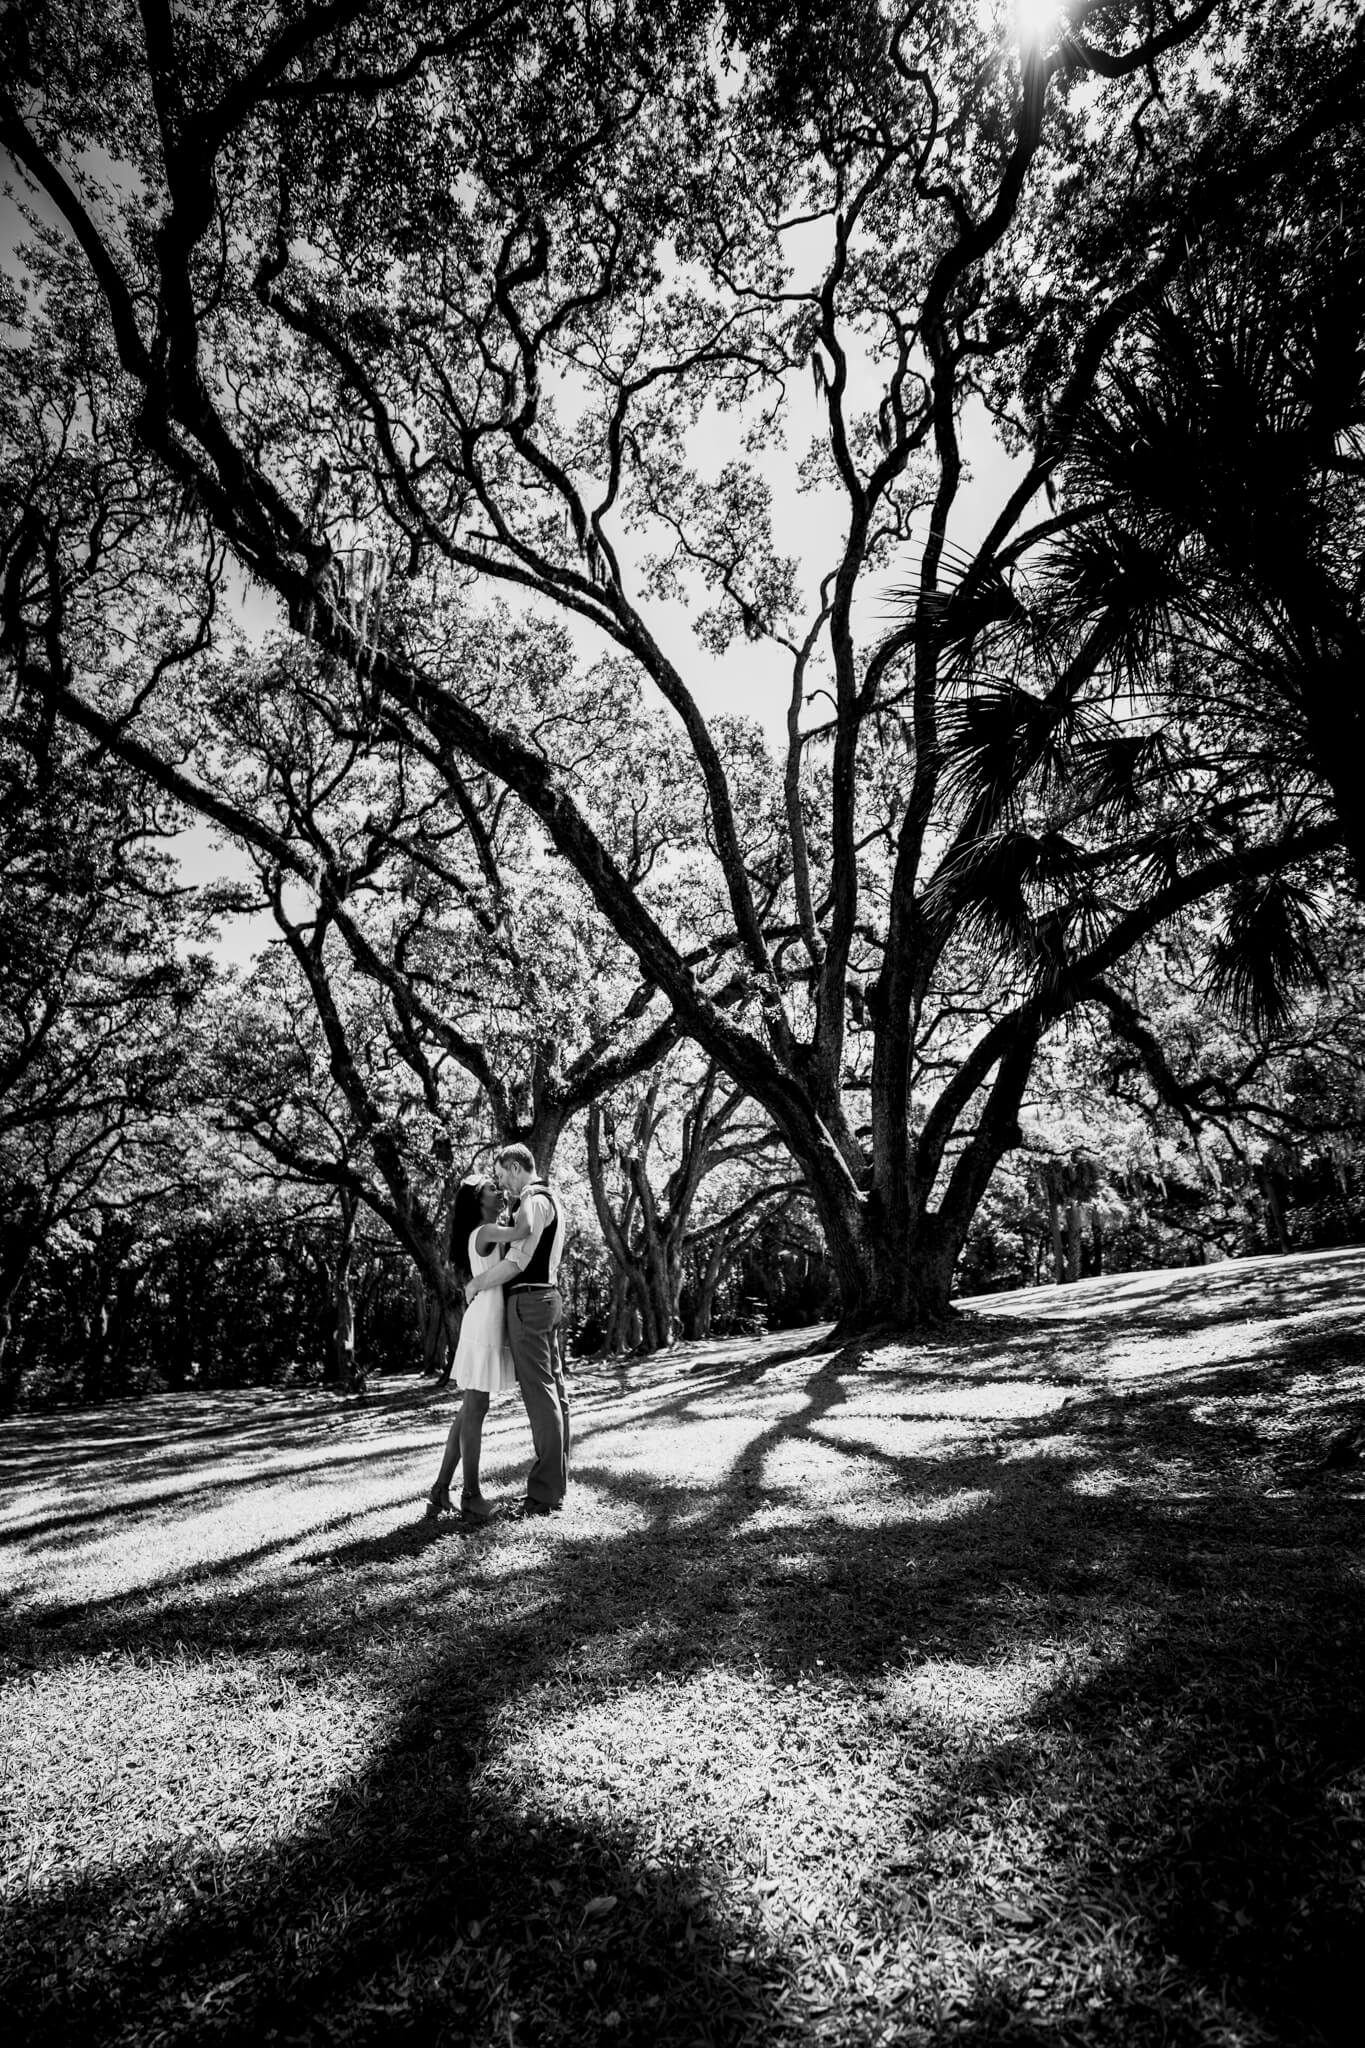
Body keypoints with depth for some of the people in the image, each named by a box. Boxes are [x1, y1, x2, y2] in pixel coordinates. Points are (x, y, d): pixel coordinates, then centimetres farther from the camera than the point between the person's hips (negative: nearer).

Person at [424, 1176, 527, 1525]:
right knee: (474, 1410, -5)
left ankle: (441, 1490, 14)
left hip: (489, 1325, 10)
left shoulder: (491, 1233, 16)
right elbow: (523, 1231, -27)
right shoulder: (485, 1232, -13)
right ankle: (471, 1495, -1)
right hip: (484, 1325, -10)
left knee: (470, 1410, 11)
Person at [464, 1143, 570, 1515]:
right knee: (553, 1391, 10)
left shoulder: (533, 1202, -13)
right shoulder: (550, 1202, 20)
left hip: (528, 1303, -10)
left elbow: (517, 1261, -20)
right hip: (545, 1300, 10)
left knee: (539, 1395, -8)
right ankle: (556, 1483, 15)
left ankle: (544, 1492, -6)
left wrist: (476, 1283, -8)